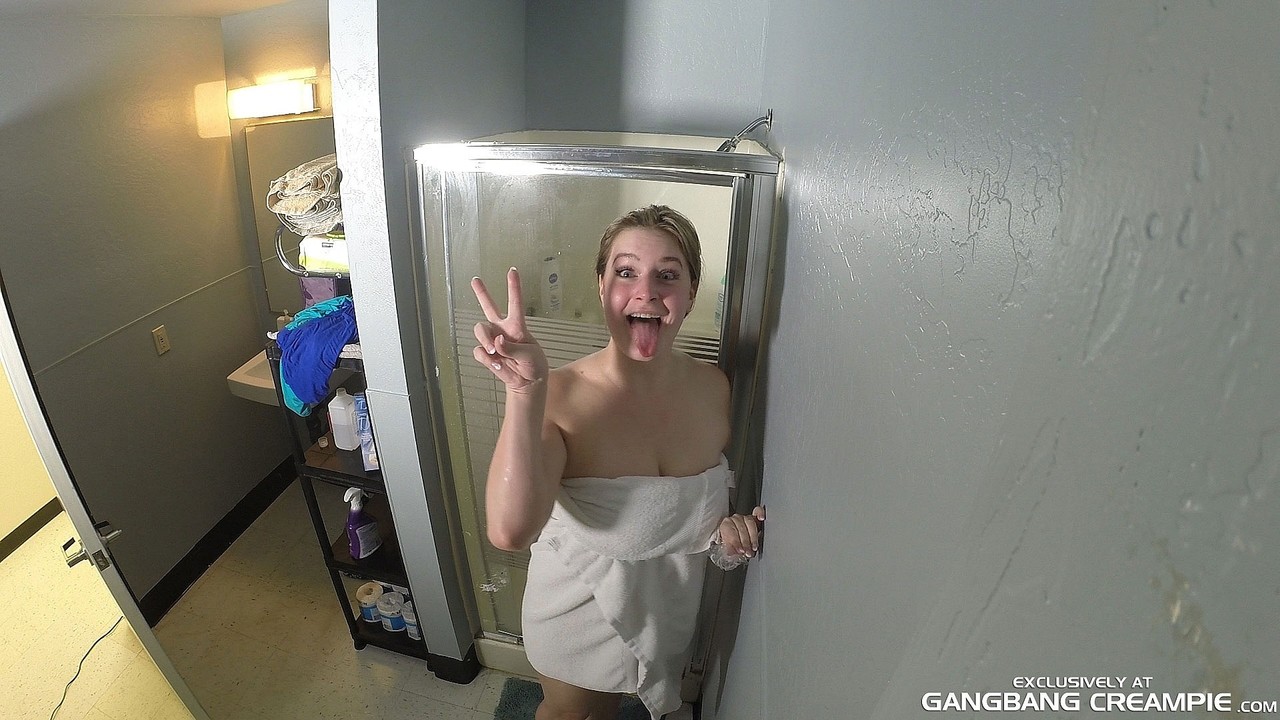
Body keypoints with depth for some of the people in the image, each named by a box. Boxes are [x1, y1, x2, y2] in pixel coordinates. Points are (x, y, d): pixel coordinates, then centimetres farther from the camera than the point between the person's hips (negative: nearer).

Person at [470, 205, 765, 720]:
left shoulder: (713, 386, -16)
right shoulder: (558, 396, -30)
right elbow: (511, 531, -43)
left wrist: (729, 522, -16)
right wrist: (524, 392, -52)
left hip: (670, 610, 4)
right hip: (579, 614, -3)